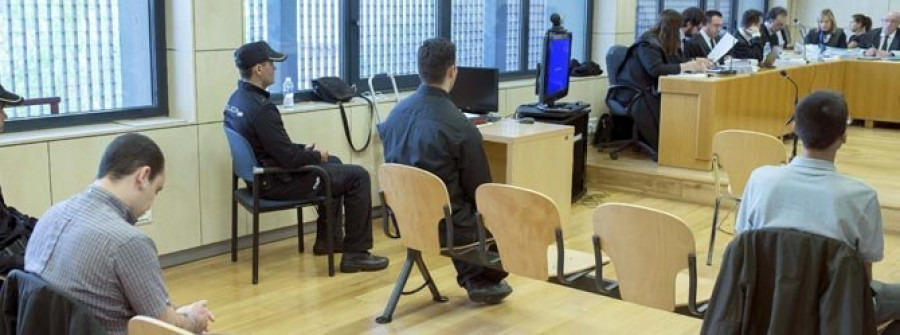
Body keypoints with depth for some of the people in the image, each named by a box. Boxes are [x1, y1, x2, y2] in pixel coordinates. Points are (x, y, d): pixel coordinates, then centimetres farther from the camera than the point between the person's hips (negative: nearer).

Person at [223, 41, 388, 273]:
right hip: (278, 183, -10)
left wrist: (304, 149, 9)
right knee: (358, 176, -4)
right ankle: (355, 253, 0)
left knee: (333, 163, 28)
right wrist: (316, 155, -7)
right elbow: (289, 159, -26)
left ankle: (328, 239, 34)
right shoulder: (261, 108, -27)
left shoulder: (236, 100, 4)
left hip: (262, 174, 10)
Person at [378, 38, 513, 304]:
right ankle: (489, 280, 38)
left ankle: (471, 279, 37)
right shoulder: (460, 126, -23)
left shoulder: (396, 113, -3)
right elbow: (480, 190, -11)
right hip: (445, 226, -6)